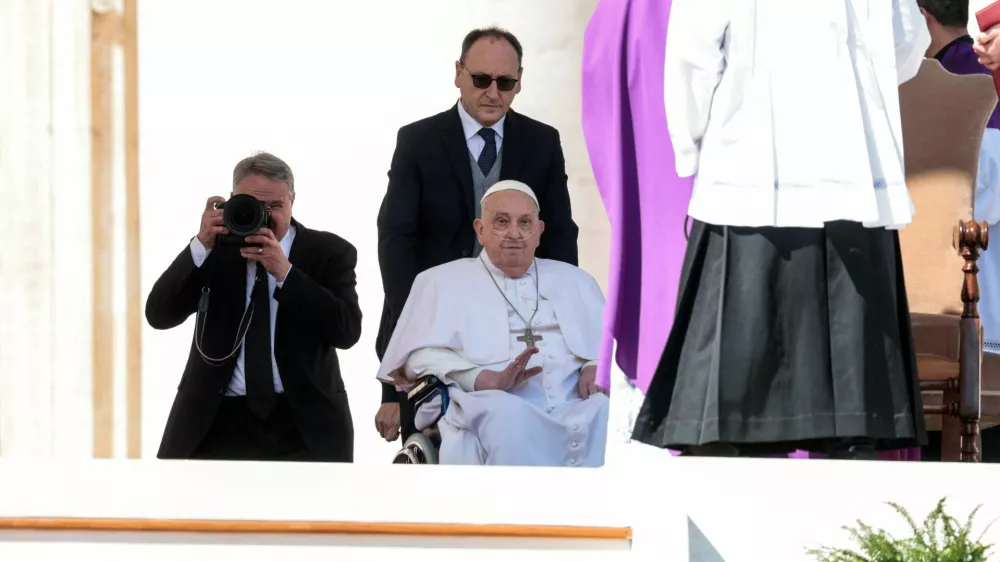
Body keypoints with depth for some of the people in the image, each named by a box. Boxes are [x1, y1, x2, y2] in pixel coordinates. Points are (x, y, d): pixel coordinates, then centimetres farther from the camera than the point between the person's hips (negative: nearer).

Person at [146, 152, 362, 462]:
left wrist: (284, 271, -17)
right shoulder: (214, 247, 10)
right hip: (217, 421, 1)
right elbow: (159, 315, 0)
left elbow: (347, 330, -10)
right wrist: (201, 246, -11)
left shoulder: (328, 252, 5)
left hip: (302, 424, -1)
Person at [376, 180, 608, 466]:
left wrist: (597, 367, -3)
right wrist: (491, 380, -15)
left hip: (578, 408, 3)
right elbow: (422, 354, 3)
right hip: (494, 409, -3)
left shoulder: (574, 280, 31)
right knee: (508, 418, -41)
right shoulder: (444, 281, 19)